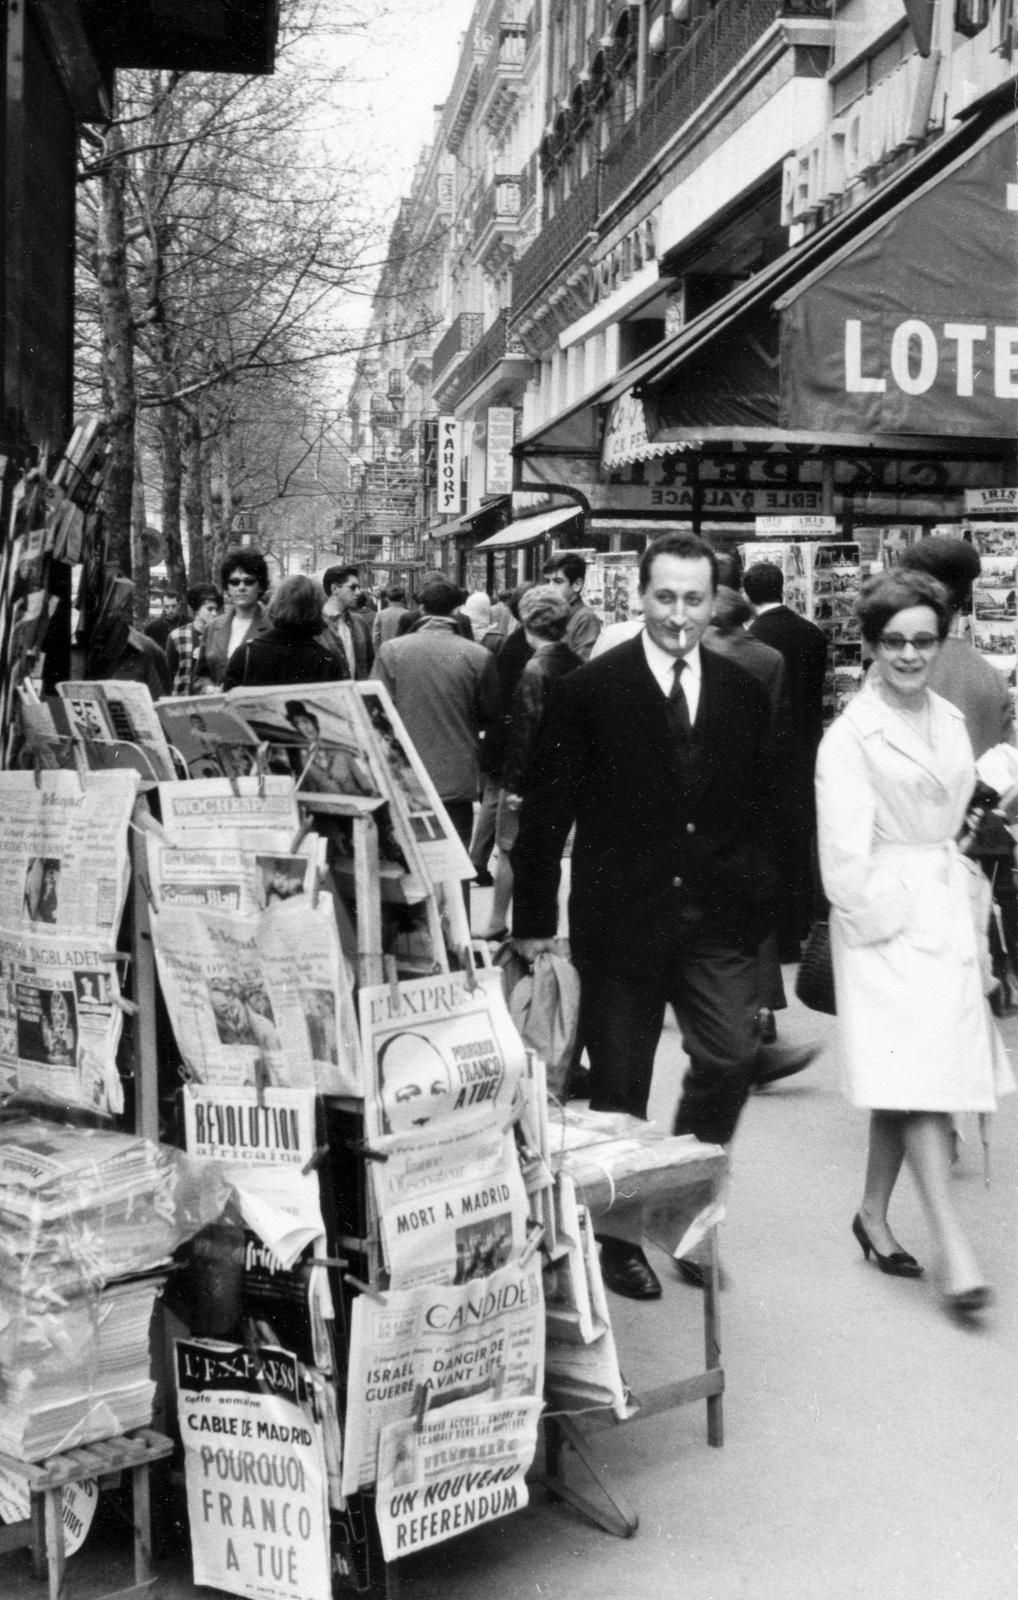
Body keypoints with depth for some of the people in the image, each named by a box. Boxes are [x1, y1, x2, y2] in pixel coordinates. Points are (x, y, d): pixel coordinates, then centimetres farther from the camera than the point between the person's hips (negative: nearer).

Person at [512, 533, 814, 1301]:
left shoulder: (745, 693, 7)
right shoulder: (589, 691, -5)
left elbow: (761, 808, 12)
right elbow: (546, 811, -4)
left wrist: (763, 904, 6)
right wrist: (535, 919, -4)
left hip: (720, 921, 3)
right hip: (621, 917, -2)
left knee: (732, 1059, -8)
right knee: (618, 1089, 8)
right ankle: (621, 1237, 28)